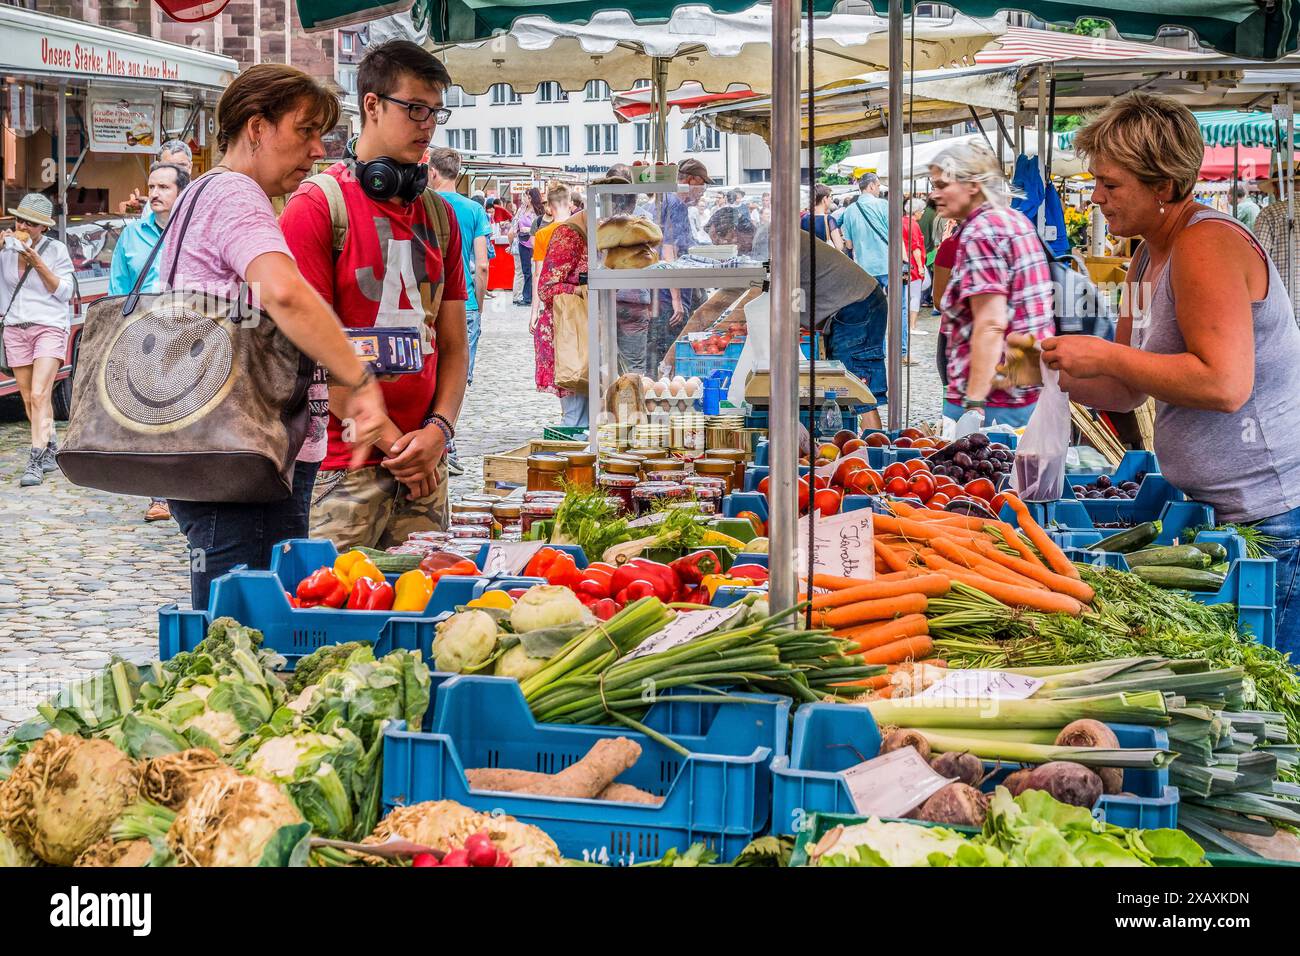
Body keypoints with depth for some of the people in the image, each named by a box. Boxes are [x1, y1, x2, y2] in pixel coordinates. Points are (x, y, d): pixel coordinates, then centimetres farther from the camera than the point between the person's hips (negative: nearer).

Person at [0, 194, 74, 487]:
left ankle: (36, 461, -16)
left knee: (39, 395, -15)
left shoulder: (55, 250, -4)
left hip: (49, 328, -4)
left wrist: (38, 263, -16)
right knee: (29, 399, 7)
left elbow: (64, 292, -5)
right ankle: (50, 449, 24)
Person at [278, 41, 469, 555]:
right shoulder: (318, 205, -4)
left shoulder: (438, 214, 15)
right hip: (346, 461, -5)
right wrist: (389, 440, -11)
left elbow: (453, 343, 14)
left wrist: (438, 430, -3)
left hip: (425, 464, 6)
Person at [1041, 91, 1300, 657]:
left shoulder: (1206, 244, -16)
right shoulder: (1149, 259, 15)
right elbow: (1129, 392, 20)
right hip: (1217, 507, 10)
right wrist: (1052, 372, 2)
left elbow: (1225, 385, -26)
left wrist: (1105, 356, -19)